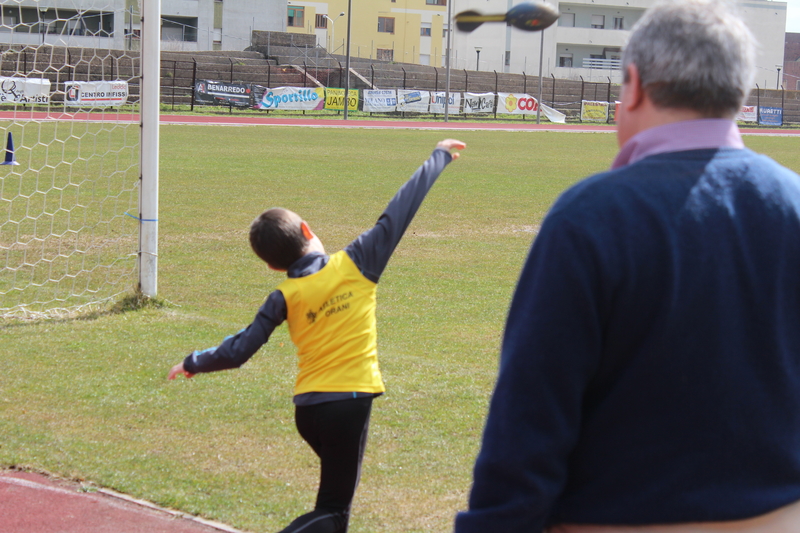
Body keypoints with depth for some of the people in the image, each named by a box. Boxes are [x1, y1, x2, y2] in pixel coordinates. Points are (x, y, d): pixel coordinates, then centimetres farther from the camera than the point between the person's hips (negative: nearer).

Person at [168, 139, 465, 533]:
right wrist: (440, 157, 8)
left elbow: (237, 352, -2)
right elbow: (398, 214, 0)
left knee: (336, 491, 26)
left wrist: (192, 364, 16)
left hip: (307, 407, 3)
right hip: (348, 402, -3)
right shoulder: (356, 264, -4)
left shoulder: (284, 298, 0)